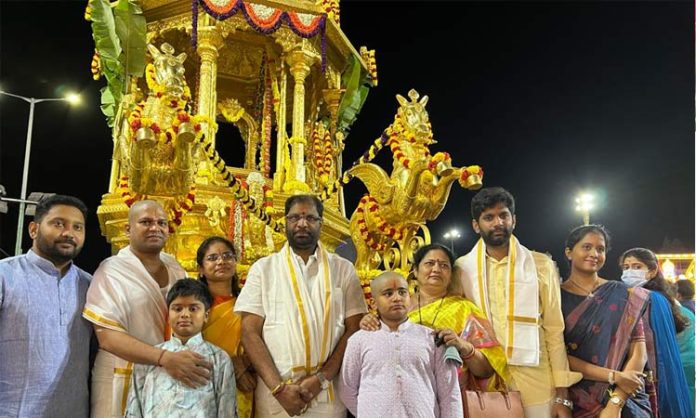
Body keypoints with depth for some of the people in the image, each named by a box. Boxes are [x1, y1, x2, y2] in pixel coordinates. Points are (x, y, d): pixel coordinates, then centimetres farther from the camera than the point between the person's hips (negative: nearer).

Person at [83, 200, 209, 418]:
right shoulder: (111, 271, -9)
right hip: (125, 381, -5)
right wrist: (164, 358, -29)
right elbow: (107, 336, -17)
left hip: (174, 380, 5)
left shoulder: (175, 268, 7)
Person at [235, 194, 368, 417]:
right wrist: (278, 387, -12)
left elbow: (353, 330, 0)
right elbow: (250, 333, -2)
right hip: (274, 395, 0)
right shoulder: (263, 268, 3)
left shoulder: (343, 269, 4)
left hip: (328, 394, 0)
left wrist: (321, 378, -11)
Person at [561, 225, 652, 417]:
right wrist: (614, 376, -13)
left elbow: (638, 351, -4)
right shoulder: (556, 297, -2)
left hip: (624, 401, 1)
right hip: (578, 401, -1)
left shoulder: (623, 295, 2)